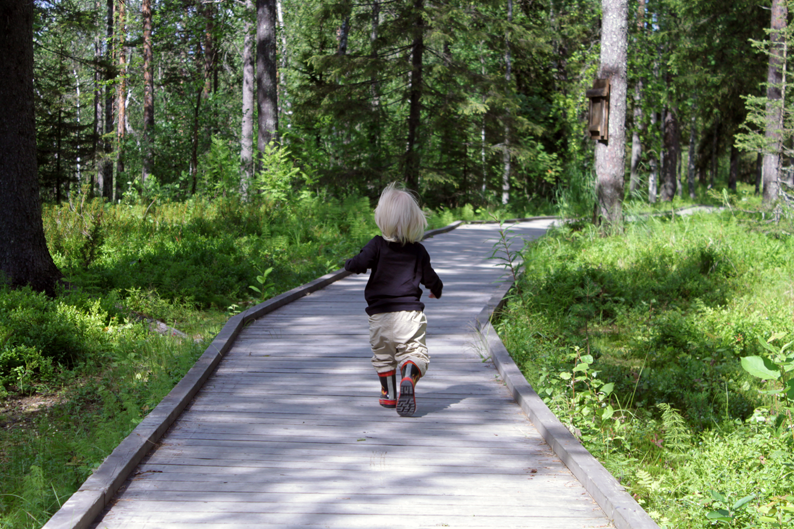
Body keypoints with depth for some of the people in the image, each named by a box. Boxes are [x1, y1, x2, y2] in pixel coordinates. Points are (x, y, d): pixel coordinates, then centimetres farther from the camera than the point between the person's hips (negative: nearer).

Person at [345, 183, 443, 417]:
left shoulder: (377, 245, -5)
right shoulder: (418, 251, 4)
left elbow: (358, 264, -15)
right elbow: (430, 278, 13)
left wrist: (349, 263, 10)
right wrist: (436, 290, 36)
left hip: (381, 314, 0)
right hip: (410, 312, 0)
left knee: (382, 355, 17)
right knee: (414, 351, -1)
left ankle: (389, 393, 26)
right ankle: (408, 378, -31)